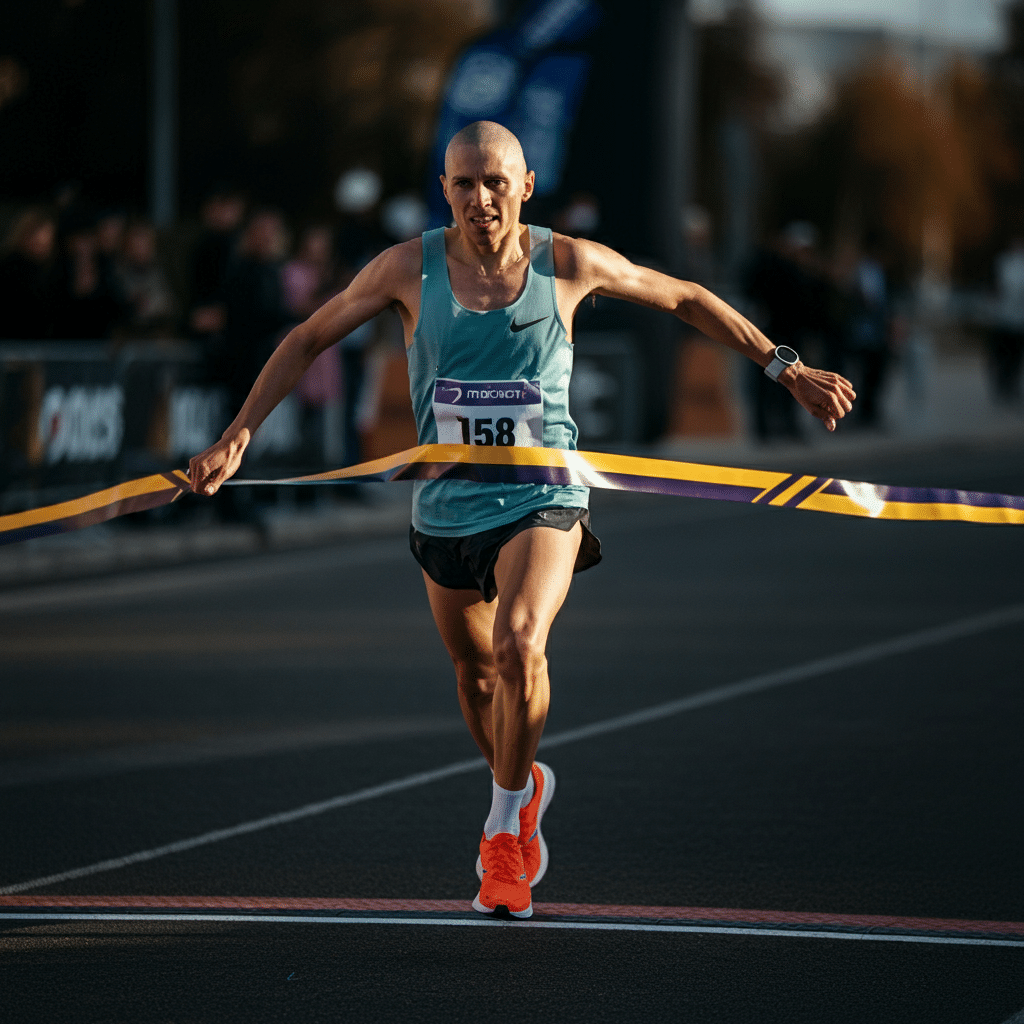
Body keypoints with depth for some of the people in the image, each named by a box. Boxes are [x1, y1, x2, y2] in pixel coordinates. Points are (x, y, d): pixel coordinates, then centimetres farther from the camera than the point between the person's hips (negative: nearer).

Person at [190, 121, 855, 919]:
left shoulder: (568, 265, -8)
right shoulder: (411, 269, -8)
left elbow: (684, 298, 7)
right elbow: (308, 341, 3)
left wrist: (785, 367, 9)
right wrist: (239, 434, -5)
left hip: (542, 501, -3)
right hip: (446, 510, 3)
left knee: (519, 644, -26)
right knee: (476, 672, 16)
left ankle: (505, 829, -8)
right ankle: (523, 788, 47)